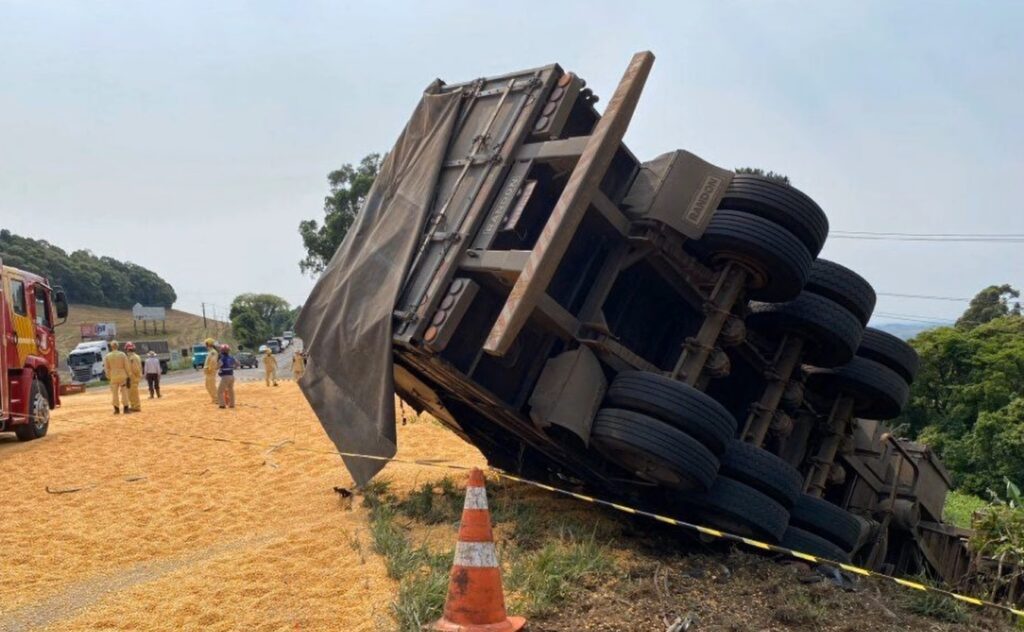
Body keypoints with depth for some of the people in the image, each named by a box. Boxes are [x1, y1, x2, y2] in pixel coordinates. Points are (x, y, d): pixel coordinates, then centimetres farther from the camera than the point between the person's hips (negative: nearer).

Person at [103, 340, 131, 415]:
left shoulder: (107, 356, -2)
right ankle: (126, 408, 2)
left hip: (113, 377, 1)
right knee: (124, 392, 4)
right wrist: (127, 375, 3)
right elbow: (126, 366, -5)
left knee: (114, 393, 7)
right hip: (122, 376, -1)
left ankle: (117, 409, 8)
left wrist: (108, 377, 9)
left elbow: (106, 368, 1)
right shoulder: (122, 354, -5)